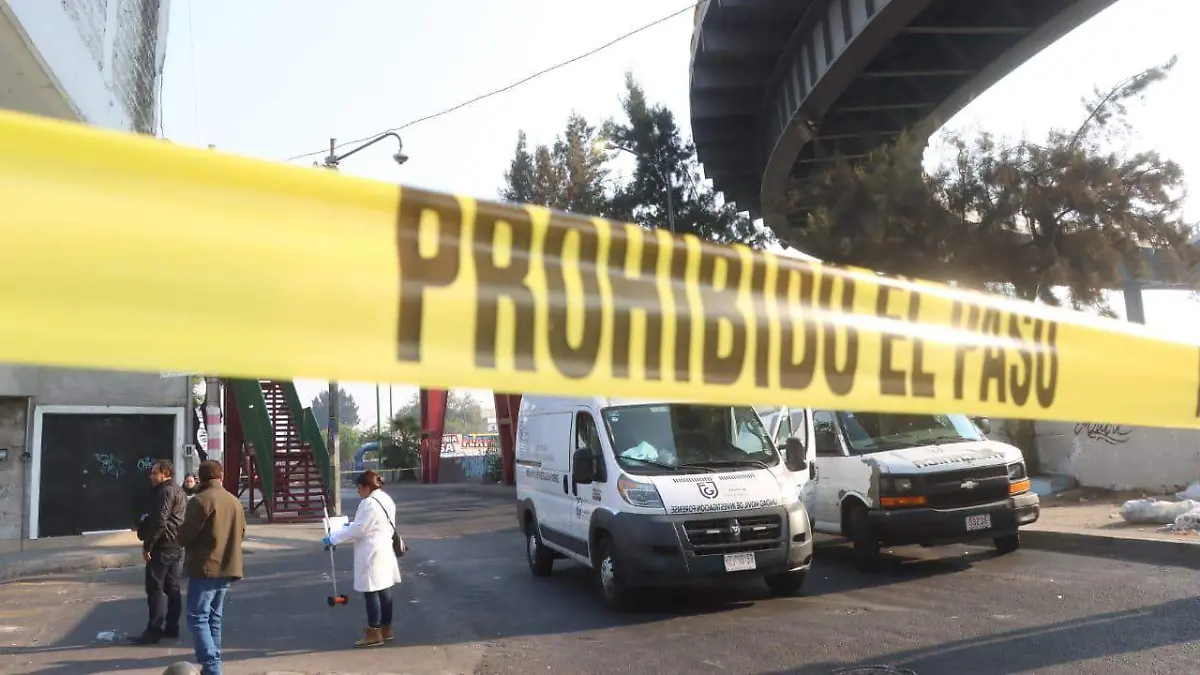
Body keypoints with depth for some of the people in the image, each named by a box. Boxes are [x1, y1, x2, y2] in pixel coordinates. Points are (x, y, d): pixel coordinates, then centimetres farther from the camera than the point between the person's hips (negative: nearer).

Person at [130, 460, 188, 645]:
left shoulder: (165, 492, -14)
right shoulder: (179, 492, 17)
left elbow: (159, 521, -22)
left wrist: (147, 545, -19)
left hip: (163, 546, -10)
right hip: (177, 546, 10)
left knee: (155, 588, -6)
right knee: (172, 587, 13)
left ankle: (154, 631, -6)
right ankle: (172, 627, 17)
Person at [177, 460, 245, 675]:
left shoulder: (200, 501, -12)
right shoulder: (235, 501, 10)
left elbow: (184, 535, -12)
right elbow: (241, 534, 16)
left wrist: (183, 539, 9)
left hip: (205, 568, -7)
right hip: (227, 568, 7)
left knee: (197, 618, -4)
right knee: (214, 618, 15)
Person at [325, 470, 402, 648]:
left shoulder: (369, 503, -19)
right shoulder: (386, 499, 11)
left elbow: (358, 530, -19)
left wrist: (333, 538, -11)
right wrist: (351, 525, 24)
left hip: (372, 554, -10)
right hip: (384, 551, 10)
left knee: (371, 593, -3)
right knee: (384, 591, 15)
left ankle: (374, 634, 2)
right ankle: (385, 629, 23)